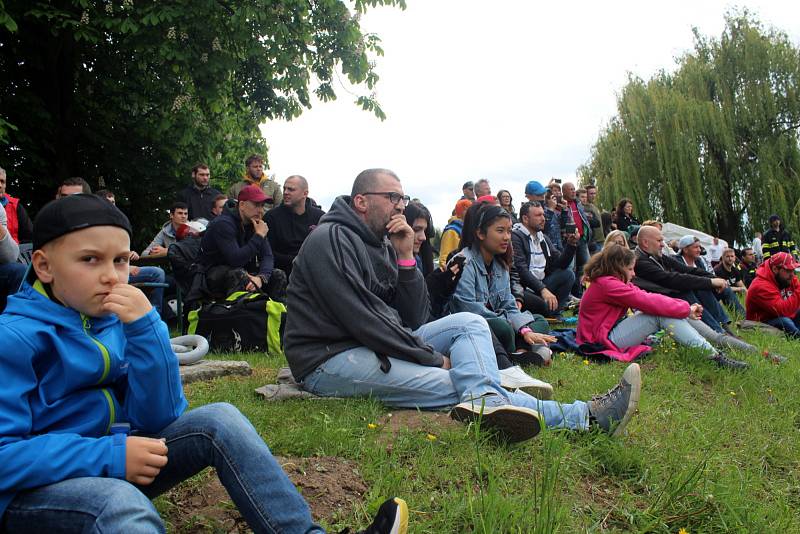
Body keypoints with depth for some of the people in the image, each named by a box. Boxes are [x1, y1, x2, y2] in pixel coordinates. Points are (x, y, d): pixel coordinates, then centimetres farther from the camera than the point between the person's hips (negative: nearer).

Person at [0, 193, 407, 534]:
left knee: (219, 420, -12)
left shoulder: (120, 320, 0)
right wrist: (108, 456, -29)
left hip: (113, 464, 6)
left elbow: (158, 419, -7)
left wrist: (145, 328, -18)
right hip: (33, 489, -6)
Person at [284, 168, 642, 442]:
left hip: (378, 345, 9)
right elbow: (360, 320, -21)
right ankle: (586, 417, -26)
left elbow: (414, 319, 8)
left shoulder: (381, 243, 14)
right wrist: (434, 358, -15)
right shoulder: (332, 239, -11)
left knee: (468, 323, -4)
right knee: (449, 385, -23)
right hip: (330, 359, -9)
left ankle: (484, 400, -37)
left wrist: (405, 257, -4)